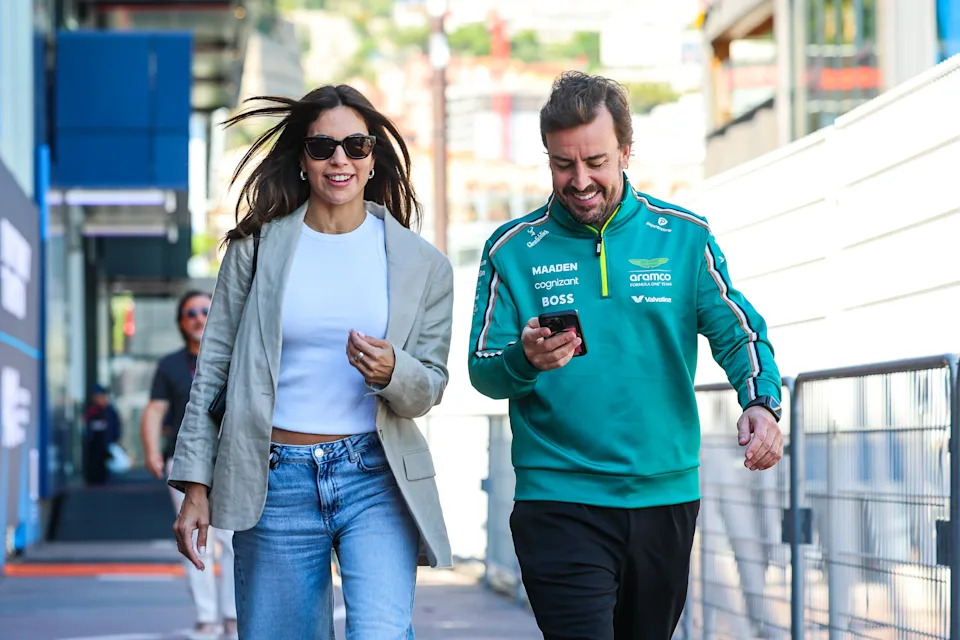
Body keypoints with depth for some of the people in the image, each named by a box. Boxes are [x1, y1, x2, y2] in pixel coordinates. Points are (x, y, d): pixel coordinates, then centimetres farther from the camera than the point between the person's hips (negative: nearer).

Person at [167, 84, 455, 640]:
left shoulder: (421, 264, 5)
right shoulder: (257, 248, 4)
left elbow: (429, 389, 7)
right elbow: (214, 368, 6)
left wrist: (391, 371, -16)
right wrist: (196, 485, 2)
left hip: (375, 475, -1)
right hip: (277, 483, 1)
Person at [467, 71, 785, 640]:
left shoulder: (684, 237, 5)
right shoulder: (513, 250, 2)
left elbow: (737, 331, 2)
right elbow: (484, 372, 0)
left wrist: (762, 402, -18)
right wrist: (527, 360, -23)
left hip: (666, 493, 3)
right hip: (559, 498, -2)